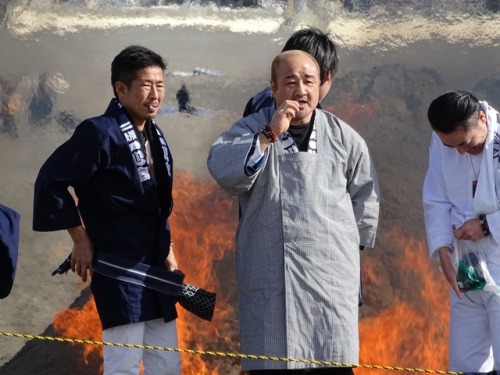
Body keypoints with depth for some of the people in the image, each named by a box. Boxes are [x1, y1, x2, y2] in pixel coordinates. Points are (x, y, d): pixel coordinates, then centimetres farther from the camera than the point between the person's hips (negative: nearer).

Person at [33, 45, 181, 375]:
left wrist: (167, 246, 15)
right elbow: (51, 181, -14)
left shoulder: (155, 136, 12)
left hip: (155, 265, 8)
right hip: (118, 267, -8)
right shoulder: (100, 133, -13)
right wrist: (81, 239, -10)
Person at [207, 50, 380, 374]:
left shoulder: (344, 138, 7)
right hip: (268, 279, 0)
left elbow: (365, 201, 18)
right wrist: (269, 135, -19)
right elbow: (220, 167, -13)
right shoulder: (251, 129, 6)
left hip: (331, 276, 1)